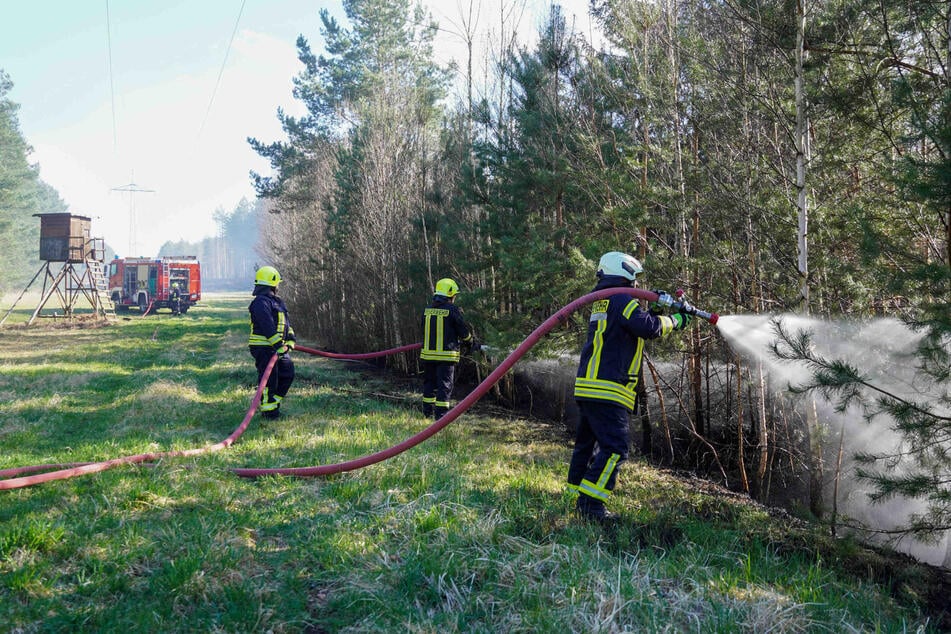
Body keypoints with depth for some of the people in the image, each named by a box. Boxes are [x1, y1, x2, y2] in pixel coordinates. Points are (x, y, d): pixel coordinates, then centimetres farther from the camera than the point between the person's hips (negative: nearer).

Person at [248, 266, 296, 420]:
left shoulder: (277, 302, 18)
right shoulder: (261, 302, -15)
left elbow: (286, 323, 18)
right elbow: (268, 327, -23)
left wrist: (290, 339, 4)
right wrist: (278, 345, -27)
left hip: (278, 347, 10)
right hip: (264, 348, -10)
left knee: (287, 374, 14)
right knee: (269, 379, -4)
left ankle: (273, 403, 26)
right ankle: (268, 410, 7)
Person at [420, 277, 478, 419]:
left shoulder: (427, 310, 5)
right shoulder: (453, 310, -10)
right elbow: (464, 332, -3)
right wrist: (472, 345, 16)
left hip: (427, 353, 5)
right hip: (446, 354, -5)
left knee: (429, 382, 17)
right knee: (445, 385, 0)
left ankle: (427, 412, 24)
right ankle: (441, 415, -2)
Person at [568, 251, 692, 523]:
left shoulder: (602, 301, 22)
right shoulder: (622, 299, -8)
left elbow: (632, 327, 29)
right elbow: (648, 328, -18)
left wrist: (654, 310, 19)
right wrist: (674, 321, -2)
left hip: (587, 386, 10)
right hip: (606, 390, -10)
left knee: (588, 443, 15)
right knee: (615, 446, -10)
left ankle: (581, 499, 21)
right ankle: (591, 503, -14)